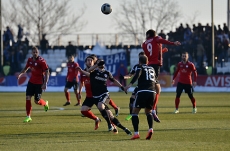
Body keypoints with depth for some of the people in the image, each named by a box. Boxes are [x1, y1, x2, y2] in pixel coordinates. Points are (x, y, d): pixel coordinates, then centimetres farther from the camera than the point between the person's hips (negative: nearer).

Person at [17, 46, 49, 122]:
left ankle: (45, 103, 35)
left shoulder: (41, 61, -17)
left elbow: (47, 73, -16)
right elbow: (26, 68, 19)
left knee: (37, 101, -1)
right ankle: (28, 116, 1)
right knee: (28, 98, -6)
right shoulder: (30, 60, 1)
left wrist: (45, 83, -23)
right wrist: (20, 73, 1)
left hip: (39, 83, -5)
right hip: (31, 81, 5)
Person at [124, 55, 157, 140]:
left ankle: (136, 133, -7)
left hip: (142, 92, -5)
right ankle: (150, 129, -2)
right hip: (152, 92, 5)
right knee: (148, 112, 23)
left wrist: (130, 84, -25)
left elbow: (137, 75, -14)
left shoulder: (140, 67, 8)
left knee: (135, 112, 6)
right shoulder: (152, 69, 23)